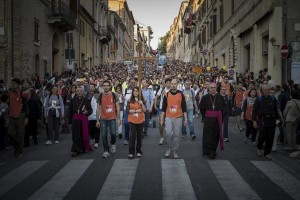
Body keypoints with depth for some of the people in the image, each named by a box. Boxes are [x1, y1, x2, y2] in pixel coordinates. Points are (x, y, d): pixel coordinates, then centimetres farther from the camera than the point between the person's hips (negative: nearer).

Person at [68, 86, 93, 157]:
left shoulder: (86, 100, 5)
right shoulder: (73, 100, 8)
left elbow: (90, 109, 4)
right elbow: (70, 111, 8)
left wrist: (87, 112, -18)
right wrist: (70, 120, 3)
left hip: (84, 119, 0)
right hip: (75, 119, 0)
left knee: (84, 134, 3)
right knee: (76, 135, -3)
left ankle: (84, 148, 23)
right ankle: (76, 150, -1)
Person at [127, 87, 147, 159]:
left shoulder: (142, 100, 4)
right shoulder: (130, 100, 1)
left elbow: (145, 110, -2)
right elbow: (127, 110, -5)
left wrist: (142, 104, -18)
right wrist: (136, 110, -15)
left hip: (140, 120, 2)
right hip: (132, 120, -2)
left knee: (139, 135, 8)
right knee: (132, 135, -9)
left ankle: (138, 151, 19)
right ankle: (131, 152, -7)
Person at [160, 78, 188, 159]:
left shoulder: (181, 94, 1)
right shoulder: (166, 95, 3)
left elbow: (184, 107, 3)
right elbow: (163, 107, 7)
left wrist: (186, 119, -2)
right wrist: (162, 119, 4)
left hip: (178, 118, 0)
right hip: (169, 117, 0)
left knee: (176, 135, 3)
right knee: (168, 133, -13)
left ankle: (175, 151, 16)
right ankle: (170, 148, 9)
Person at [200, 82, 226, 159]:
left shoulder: (220, 97, 3)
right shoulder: (205, 97, -1)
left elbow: (223, 107, 12)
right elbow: (201, 108, 8)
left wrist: (219, 115, 5)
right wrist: (205, 115, 4)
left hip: (217, 120, 2)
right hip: (208, 120, -2)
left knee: (216, 135, 7)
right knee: (208, 135, -8)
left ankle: (213, 150, 21)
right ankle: (210, 151, -7)